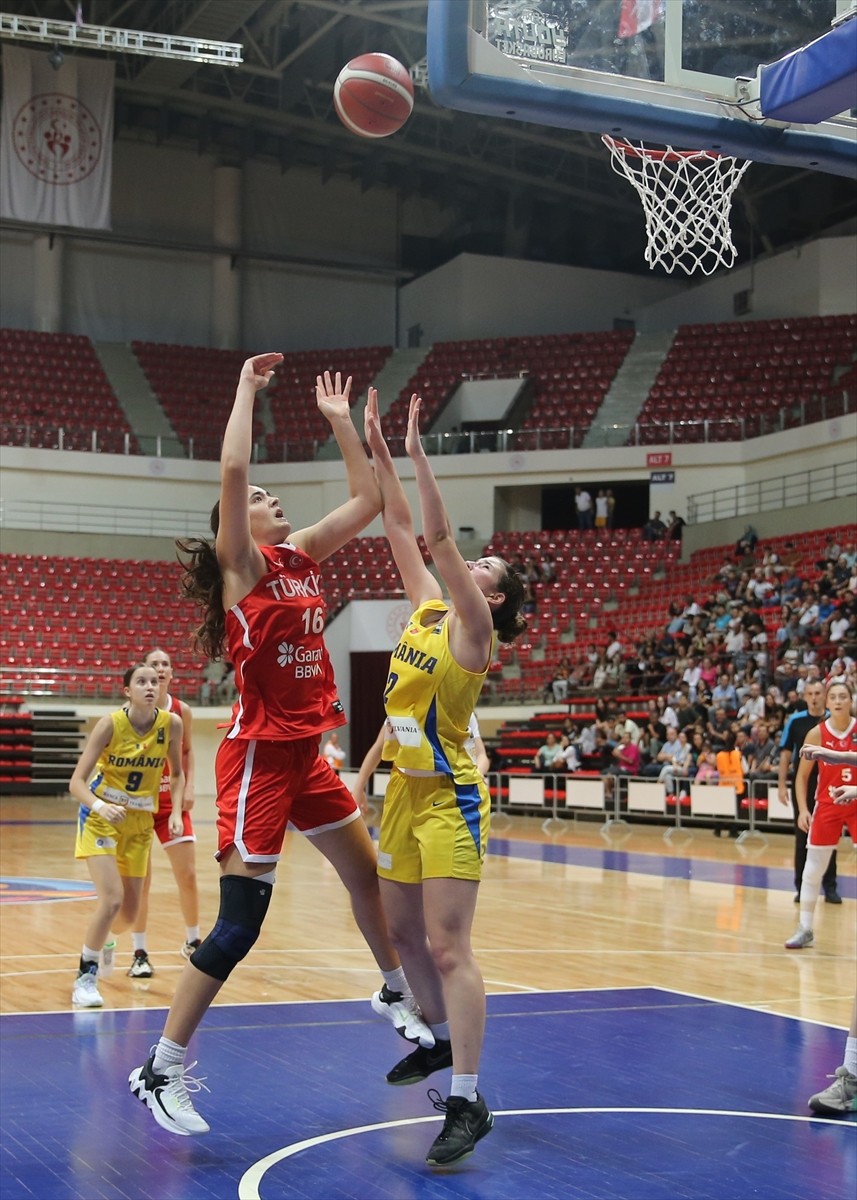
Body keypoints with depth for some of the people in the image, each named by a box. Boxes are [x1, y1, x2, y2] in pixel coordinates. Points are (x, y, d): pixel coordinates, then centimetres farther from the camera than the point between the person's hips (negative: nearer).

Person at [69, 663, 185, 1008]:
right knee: (111, 898, -22)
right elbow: (77, 781, -22)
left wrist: (176, 811, -10)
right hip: (101, 817, -4)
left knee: (129, 913, 9)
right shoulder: (110, 724, -20)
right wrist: (99, 806, -41)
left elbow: (176, 773, 5)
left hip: (140, 822, 4)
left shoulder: (171, 723, -11)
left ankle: (104, 940, 46)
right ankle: (85, 977, -4)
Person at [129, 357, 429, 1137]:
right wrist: (247, 389, -13)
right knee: (239, 924, -9)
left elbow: (367, 501, 17)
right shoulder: (244, 564, -7)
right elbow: (232, 470, -22)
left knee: (370, 873, 20)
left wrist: (341, 421, 16)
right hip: (259, 755, -8)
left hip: (307, 752, 8)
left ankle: (396, 995, 44)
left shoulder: (302, 557, 12)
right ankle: (161, 1071, 0)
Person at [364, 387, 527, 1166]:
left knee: (448, 948, -12)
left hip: (449, 797, -8)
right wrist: (381, 456, 7)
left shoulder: (472, 628, -11)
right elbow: (403, 532, 12)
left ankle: (467, 1102, -11)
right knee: (402, 931, 18)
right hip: (406, 789, 9)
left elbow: (439, 536, -22)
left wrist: (417, 454, -21)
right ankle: (442, 1041, 38)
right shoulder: (426, 608, 10)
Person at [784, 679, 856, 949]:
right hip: (827, 805, 1)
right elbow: (802, 775, 1)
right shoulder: (817, 733, -7)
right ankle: (805, 929, 15)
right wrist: (803, 809, -7)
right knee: (812, 870, 5)